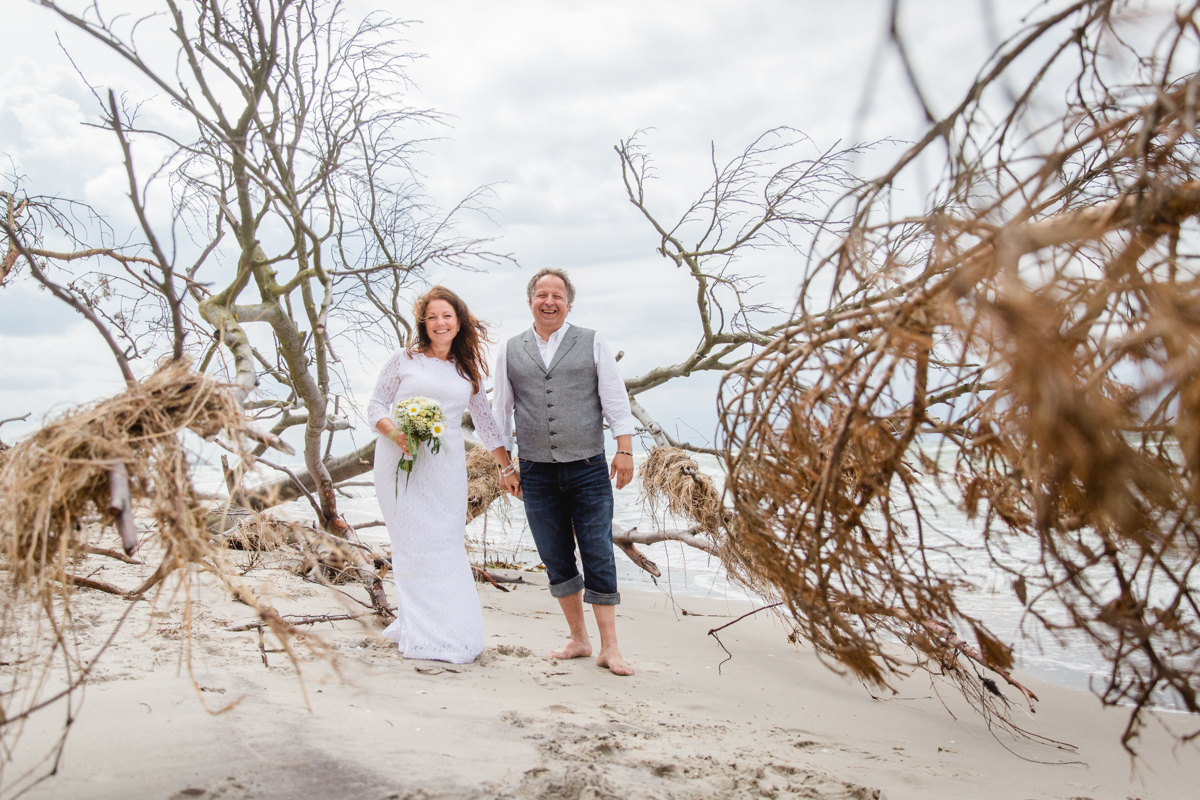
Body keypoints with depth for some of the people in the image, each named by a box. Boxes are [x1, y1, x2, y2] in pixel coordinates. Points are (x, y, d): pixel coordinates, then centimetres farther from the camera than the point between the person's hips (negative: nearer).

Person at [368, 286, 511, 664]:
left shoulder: (468, 371, 15)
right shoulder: (403, 360, 6)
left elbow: (485, 422, 19)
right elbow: (375, 406, 6)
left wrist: (509, 467, 15)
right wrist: (394, 433, -14)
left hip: (445, 468, 3)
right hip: (400, 463, -2)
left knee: (446, 545, 0)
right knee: (413, 545, -6)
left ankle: (451, 634, 10)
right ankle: (423, 634, 1)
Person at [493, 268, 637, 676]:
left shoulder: (592, 343, 6)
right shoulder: (510, 351, 10)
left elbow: (615, 398, 2)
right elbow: (501, 411, 14)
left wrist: (625, 449, -6)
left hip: (588, 470, -2)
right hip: (536, 474, 2)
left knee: (598, 557, -2)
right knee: (556, 561, 8)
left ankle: (609, 648, 6)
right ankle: (578, 639, 23)